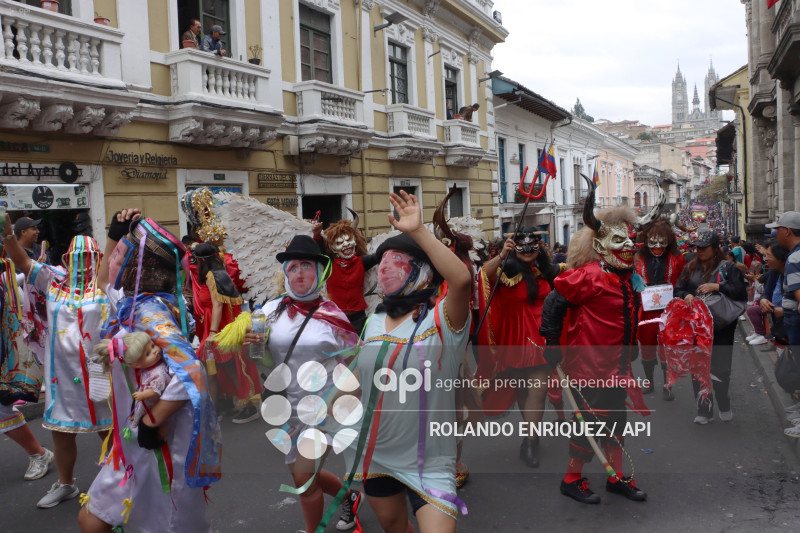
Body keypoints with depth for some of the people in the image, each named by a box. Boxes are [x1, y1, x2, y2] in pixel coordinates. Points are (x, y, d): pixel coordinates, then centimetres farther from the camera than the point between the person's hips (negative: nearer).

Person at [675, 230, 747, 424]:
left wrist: (717, 287, -19)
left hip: (721, 327, -4)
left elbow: (741, 291, -9)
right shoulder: (690, 268, 13)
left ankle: (724, 405, 25)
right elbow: (678, 290, 14)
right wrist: (686, 296, -7)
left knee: (720, 368, 1)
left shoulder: (728, 267, 0)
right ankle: (704, 410, 15)